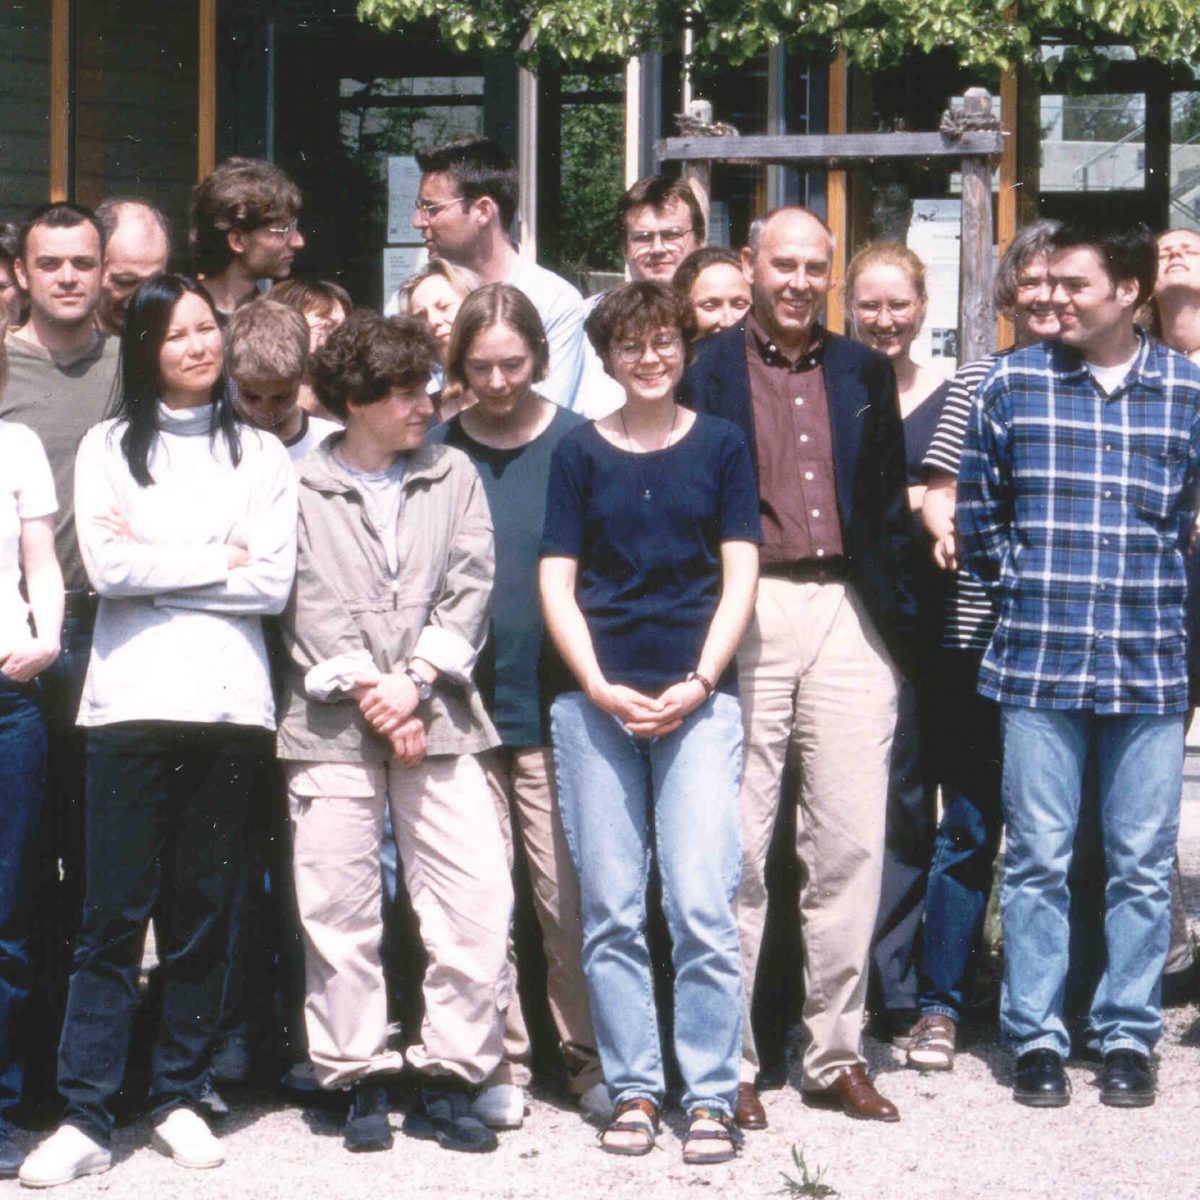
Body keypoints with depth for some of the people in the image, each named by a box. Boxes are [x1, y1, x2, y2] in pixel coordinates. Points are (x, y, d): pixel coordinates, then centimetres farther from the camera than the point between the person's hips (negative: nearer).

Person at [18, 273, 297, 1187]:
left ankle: (182, 1097, 15)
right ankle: (86, 1118, -6)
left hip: (231, 701, 2)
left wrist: (154, 562, -2)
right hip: (133, 699, -2)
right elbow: (106, 566, -4)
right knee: (114, 914, -6)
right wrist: (221, 560, -2)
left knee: (205, 914, 5)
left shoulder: (262, 455, 13)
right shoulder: (109, 448, 10)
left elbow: (274, 583, 0)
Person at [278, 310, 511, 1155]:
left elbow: (469, 591, 6)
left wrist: (414, 681, -6)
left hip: (437, 716, 2)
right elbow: (309, 608, -1)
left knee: (478, 896, -7)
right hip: (333, 726, -2)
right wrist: (365, 689, -10)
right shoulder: (303, 489, 5)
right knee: (338, 903, -1)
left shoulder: (454, 476, 13)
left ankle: (449, 1078, 1)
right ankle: (360, 1077, 9)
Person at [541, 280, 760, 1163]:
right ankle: (634, 1090, 10)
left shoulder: (721, 446, 9)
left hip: (697, 695, -1)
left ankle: (712, 1097, -3)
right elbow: (557, 585, 6)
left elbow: (739, 577, 5)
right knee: (611, 910, 2)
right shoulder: (581, 453, 10)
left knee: (702, 905, -8)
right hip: (596, 698, 1)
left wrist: (697, 683, -6)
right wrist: (601, 688, -6)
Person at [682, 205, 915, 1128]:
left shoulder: (864, 374, 15)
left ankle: (837, 1052, 12)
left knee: (852, 844, 3)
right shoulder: (708, 370, 5)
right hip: (745, 613, -3)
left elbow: (888, 506, 15)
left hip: (848, 612, 3)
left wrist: (901, 625, 7)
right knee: (737, 847, -1)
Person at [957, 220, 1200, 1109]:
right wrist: (1023, 583, 6)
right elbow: (975, 511, 11)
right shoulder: (1012, 385, 4)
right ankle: (1036, 1037, 12)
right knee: (1039, 859, 3)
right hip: (1039, 662, 0)